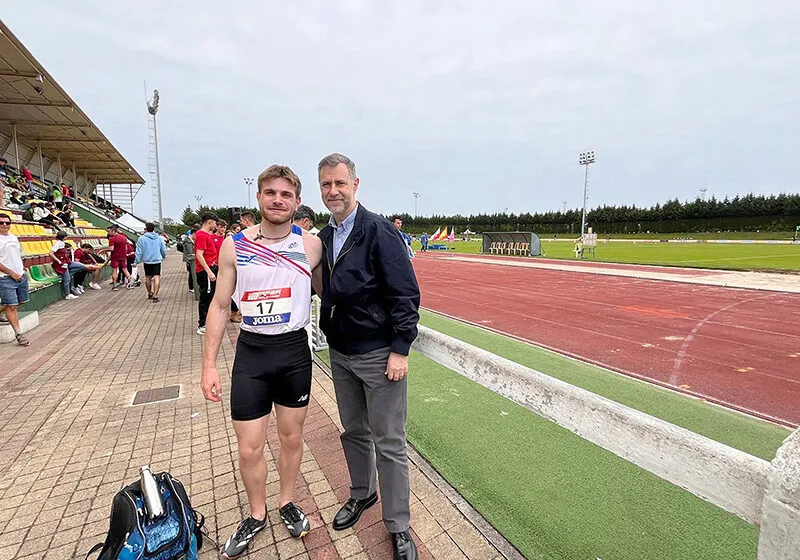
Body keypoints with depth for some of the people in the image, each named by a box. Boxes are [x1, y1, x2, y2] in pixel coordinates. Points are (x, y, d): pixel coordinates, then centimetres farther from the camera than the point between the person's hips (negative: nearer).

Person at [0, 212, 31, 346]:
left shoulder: (14, 237, 14)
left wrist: (22, 269, 12)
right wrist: (11, 273, -14)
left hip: (21, 276, 7)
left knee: (19, 302, 14)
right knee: (11, 305, -4)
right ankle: (18, 333, -2)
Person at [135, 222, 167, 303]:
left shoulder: (141, 239, -3)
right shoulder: (159, 238, 4)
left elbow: (139, 252, -3)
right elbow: (164, 250, 11)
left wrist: (136, 261, 4)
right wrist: (163, 257, 30)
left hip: (146, 261, 0)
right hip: (157, 260, 0)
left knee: (148, 278, 15)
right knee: (157, 277, -6)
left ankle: (150, 294, 31)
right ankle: (155, 296, -15)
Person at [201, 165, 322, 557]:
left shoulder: (311, 246, -5)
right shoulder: (234, 246, -4)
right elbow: (219, 306, 1)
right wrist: (209, 364, -3)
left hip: (295, 351, 0)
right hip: (251, 352, 0)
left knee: (292, 437, 16)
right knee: (249, 448, 9)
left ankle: (287, 503, 42)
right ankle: (256, 515, 37)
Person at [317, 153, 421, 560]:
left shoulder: (379, 231, -14)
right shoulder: (323, 236, 6)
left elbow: (405, 294, -16)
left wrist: (400, 350, -18)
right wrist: (328, 335, 12)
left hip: (378, 355, -6)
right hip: (339, 353, 6)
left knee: (389, 442, 6)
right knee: (353, 432, 21)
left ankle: (398, 526, 25)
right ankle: (362, 494, 45)